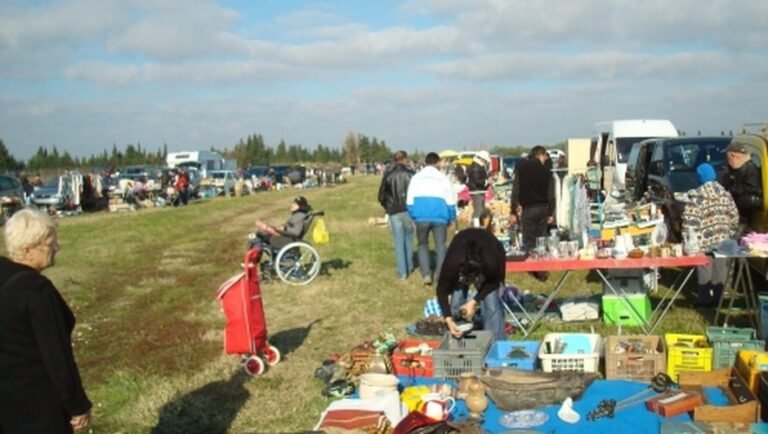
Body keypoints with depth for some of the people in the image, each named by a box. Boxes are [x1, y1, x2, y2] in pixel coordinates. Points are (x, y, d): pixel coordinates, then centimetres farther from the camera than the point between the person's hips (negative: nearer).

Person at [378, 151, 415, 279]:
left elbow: (381, 195, 3)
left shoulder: (388, 175, 1)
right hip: (409, 210, 0)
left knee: (399, 241, 3)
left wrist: (387, 206, 18)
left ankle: (402, 271, 1)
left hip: (394, 212, 0)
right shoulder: (410, 173, -3)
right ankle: (409, 267, 23)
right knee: (408, 238, 16)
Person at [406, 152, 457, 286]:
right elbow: (450, 201, 4)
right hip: (439, 217, -1)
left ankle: (426, 275, 5)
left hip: (421, 217, 1)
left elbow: (410, 201, 6)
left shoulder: (416, 178, 6)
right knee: (441, 246, 9)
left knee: (423, 244, 15)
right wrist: (451, 218, 15)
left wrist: (413, 217, 16)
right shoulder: (443, 178, 3)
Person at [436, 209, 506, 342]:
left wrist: (474, 302, -22)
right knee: (456, 303, -10)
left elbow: (493, 282, -15)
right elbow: (442, 290, -22)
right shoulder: (452, 263, -38)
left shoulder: (491, 263, -40)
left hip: (490, 254, -1)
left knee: (491, 303, -12)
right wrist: (448, 319, -31)